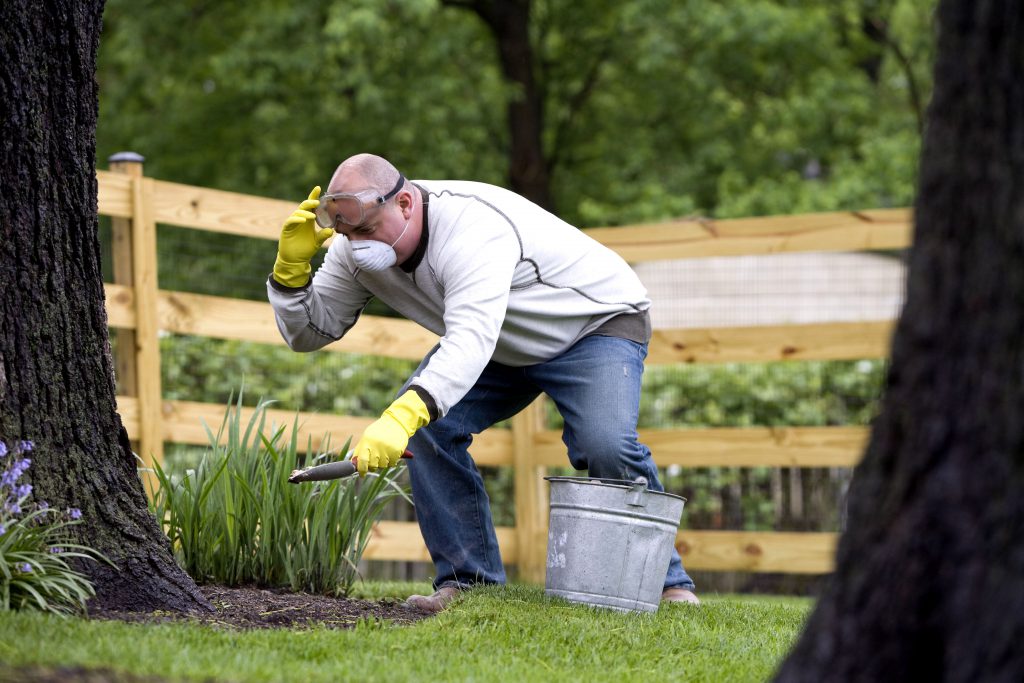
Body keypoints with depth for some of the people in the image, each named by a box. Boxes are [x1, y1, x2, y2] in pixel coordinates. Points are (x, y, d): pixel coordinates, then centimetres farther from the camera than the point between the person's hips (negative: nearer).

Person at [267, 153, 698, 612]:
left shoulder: (472, 227, -39)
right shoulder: (359, 248, -13)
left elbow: (471, 339, -53)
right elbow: (308, 332, -7)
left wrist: (402, 416, -67)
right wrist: (291, 265, -28)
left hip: (599, 321, -7)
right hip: (507, 348, 7)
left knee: (605, 446, -29)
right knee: (428, 425, -17)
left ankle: (665, 580, -7)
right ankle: (469, 578, -8)